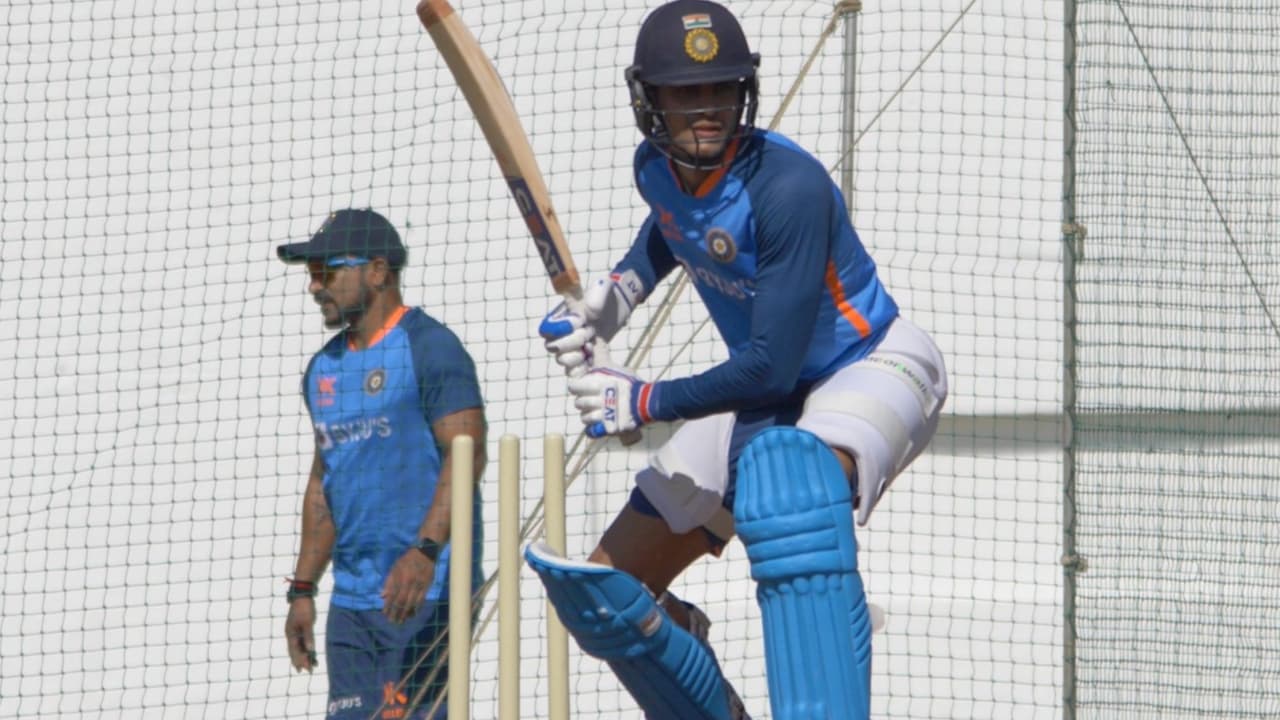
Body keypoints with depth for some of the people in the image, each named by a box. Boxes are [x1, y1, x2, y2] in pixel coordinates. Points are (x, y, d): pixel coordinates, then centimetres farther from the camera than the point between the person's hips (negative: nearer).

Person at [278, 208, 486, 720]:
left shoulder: (428, 347, -6)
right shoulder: (325, 367, 19)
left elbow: (467, 453, -17)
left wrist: (425, 551, -29)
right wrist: (302, 590, 21)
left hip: (428, 592, -8)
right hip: (351, 601, 8)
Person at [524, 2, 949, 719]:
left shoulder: (787, 185, -30)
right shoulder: (657, 168, -7)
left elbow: (773, 366, -31)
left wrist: (646, 403, -25)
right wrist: (610, 303, 3)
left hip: (875, 366, -8)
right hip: (767, 396, 8)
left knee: (795, 479, -44)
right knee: (607, 593, 4)